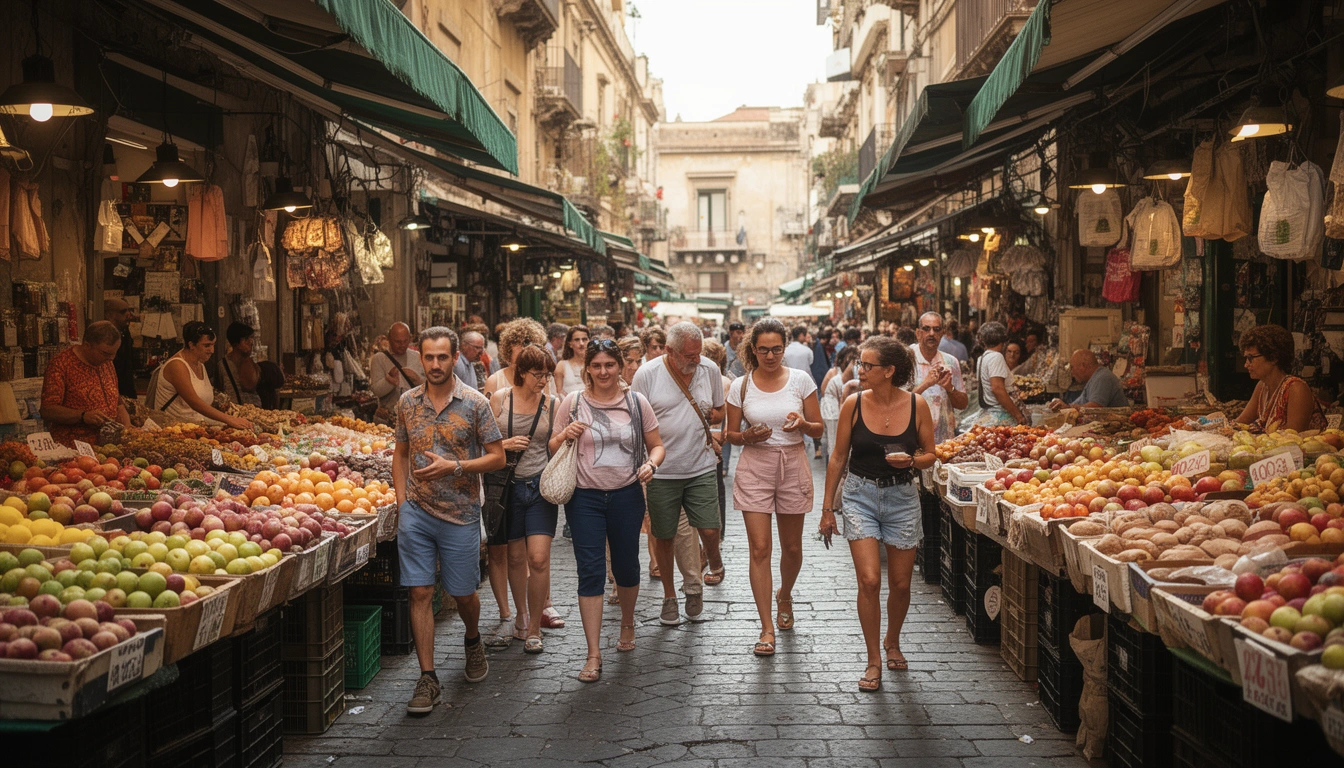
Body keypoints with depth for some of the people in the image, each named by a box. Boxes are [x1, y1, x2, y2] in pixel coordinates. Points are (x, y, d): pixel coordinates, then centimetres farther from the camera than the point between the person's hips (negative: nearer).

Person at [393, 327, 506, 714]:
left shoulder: (475, 403, -6)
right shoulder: (407, 401, 5)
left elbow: (497, 457, -5)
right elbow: (400, 453, 15)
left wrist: (454, 467, -19)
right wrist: (403, 503, 5)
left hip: (461, 514, -2)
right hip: (416, 512, 2)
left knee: (463, 593, 9)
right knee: (420, 592, -1)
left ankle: (473, 642, 41)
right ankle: (427, 678, 6)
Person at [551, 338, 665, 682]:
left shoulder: (636, 402, 2)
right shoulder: (573, 402, 0)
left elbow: (656, 445, 9)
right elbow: (553, 448, 7)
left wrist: (651, 463, -13)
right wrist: (566, 435, -15)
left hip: (626, 495, 1)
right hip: (585, 498, -1)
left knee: (626, 565, 14)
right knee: (590, 572, -5)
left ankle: (627, 624, 42)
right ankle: (593, 654, -2)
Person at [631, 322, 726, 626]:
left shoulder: (709, 369, 3)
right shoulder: (647, 374, -7)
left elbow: (720, 412, 16)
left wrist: (706, 416, -5)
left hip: (701, 467, 2)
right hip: (662, 471, -1)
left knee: (709, 530, -7)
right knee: (664, 537, 9)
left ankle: (713, 561, 27)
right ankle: (669, 595, 28)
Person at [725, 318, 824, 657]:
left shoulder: (801, 380, -1)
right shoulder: (740, 386, -1)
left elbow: (819, 429, 3)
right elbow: (731, 434, 7)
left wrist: (803, 424, -19)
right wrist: (748, 436, -15)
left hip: (793, 466, 1)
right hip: (754, 467, -1)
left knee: (792, 547, 12)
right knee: (760, 548, -7)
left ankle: (785, 596, 43)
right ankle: (767, 628, -1)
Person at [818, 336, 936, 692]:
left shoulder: (916, 406, -7)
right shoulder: (854, 405, -6)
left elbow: (930, 455, 4)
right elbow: (839, 458, 1)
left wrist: (910, 461, -19)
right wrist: (827, 508, 3)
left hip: (902, 498, 1)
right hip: (860, 496, -1)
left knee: (900, 583, 8)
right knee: (869, 580, -11)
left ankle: (892, 642, 37)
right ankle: (873, 661, 4)